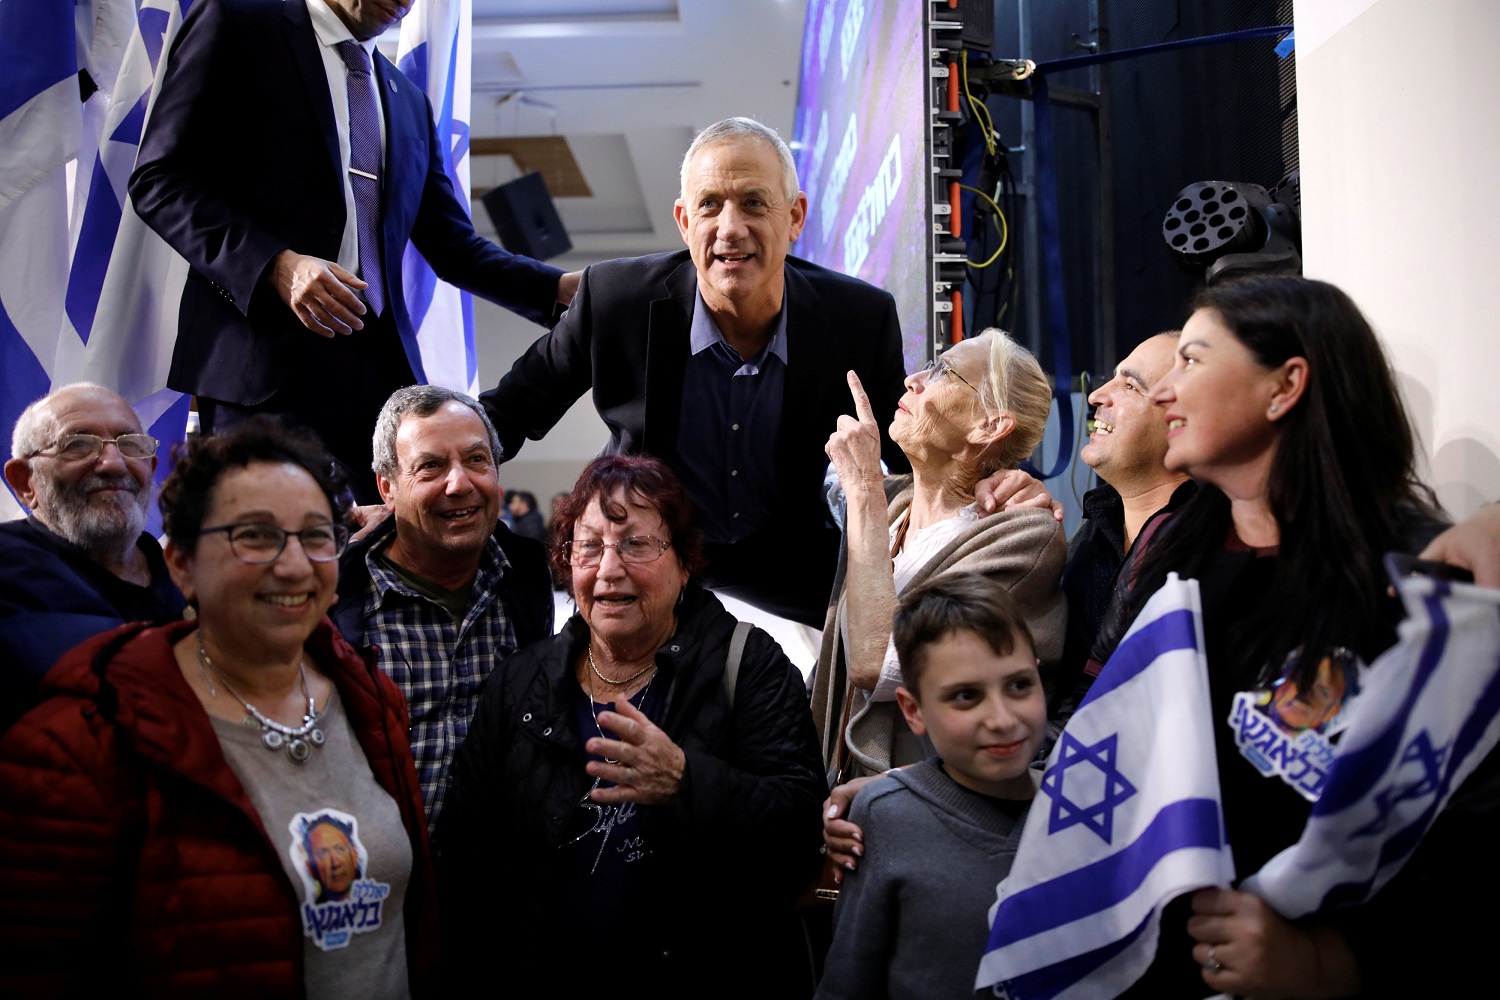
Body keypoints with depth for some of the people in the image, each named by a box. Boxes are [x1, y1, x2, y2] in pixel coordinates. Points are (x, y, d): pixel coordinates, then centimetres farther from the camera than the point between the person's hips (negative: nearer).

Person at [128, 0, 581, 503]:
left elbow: (453, 248, 19)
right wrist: (275, 264, -16)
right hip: (267, 352, -4)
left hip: (380, 367, 5)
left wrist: (564, 288, 3)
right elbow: (158, 179, -1)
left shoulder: (410, 102, 24)